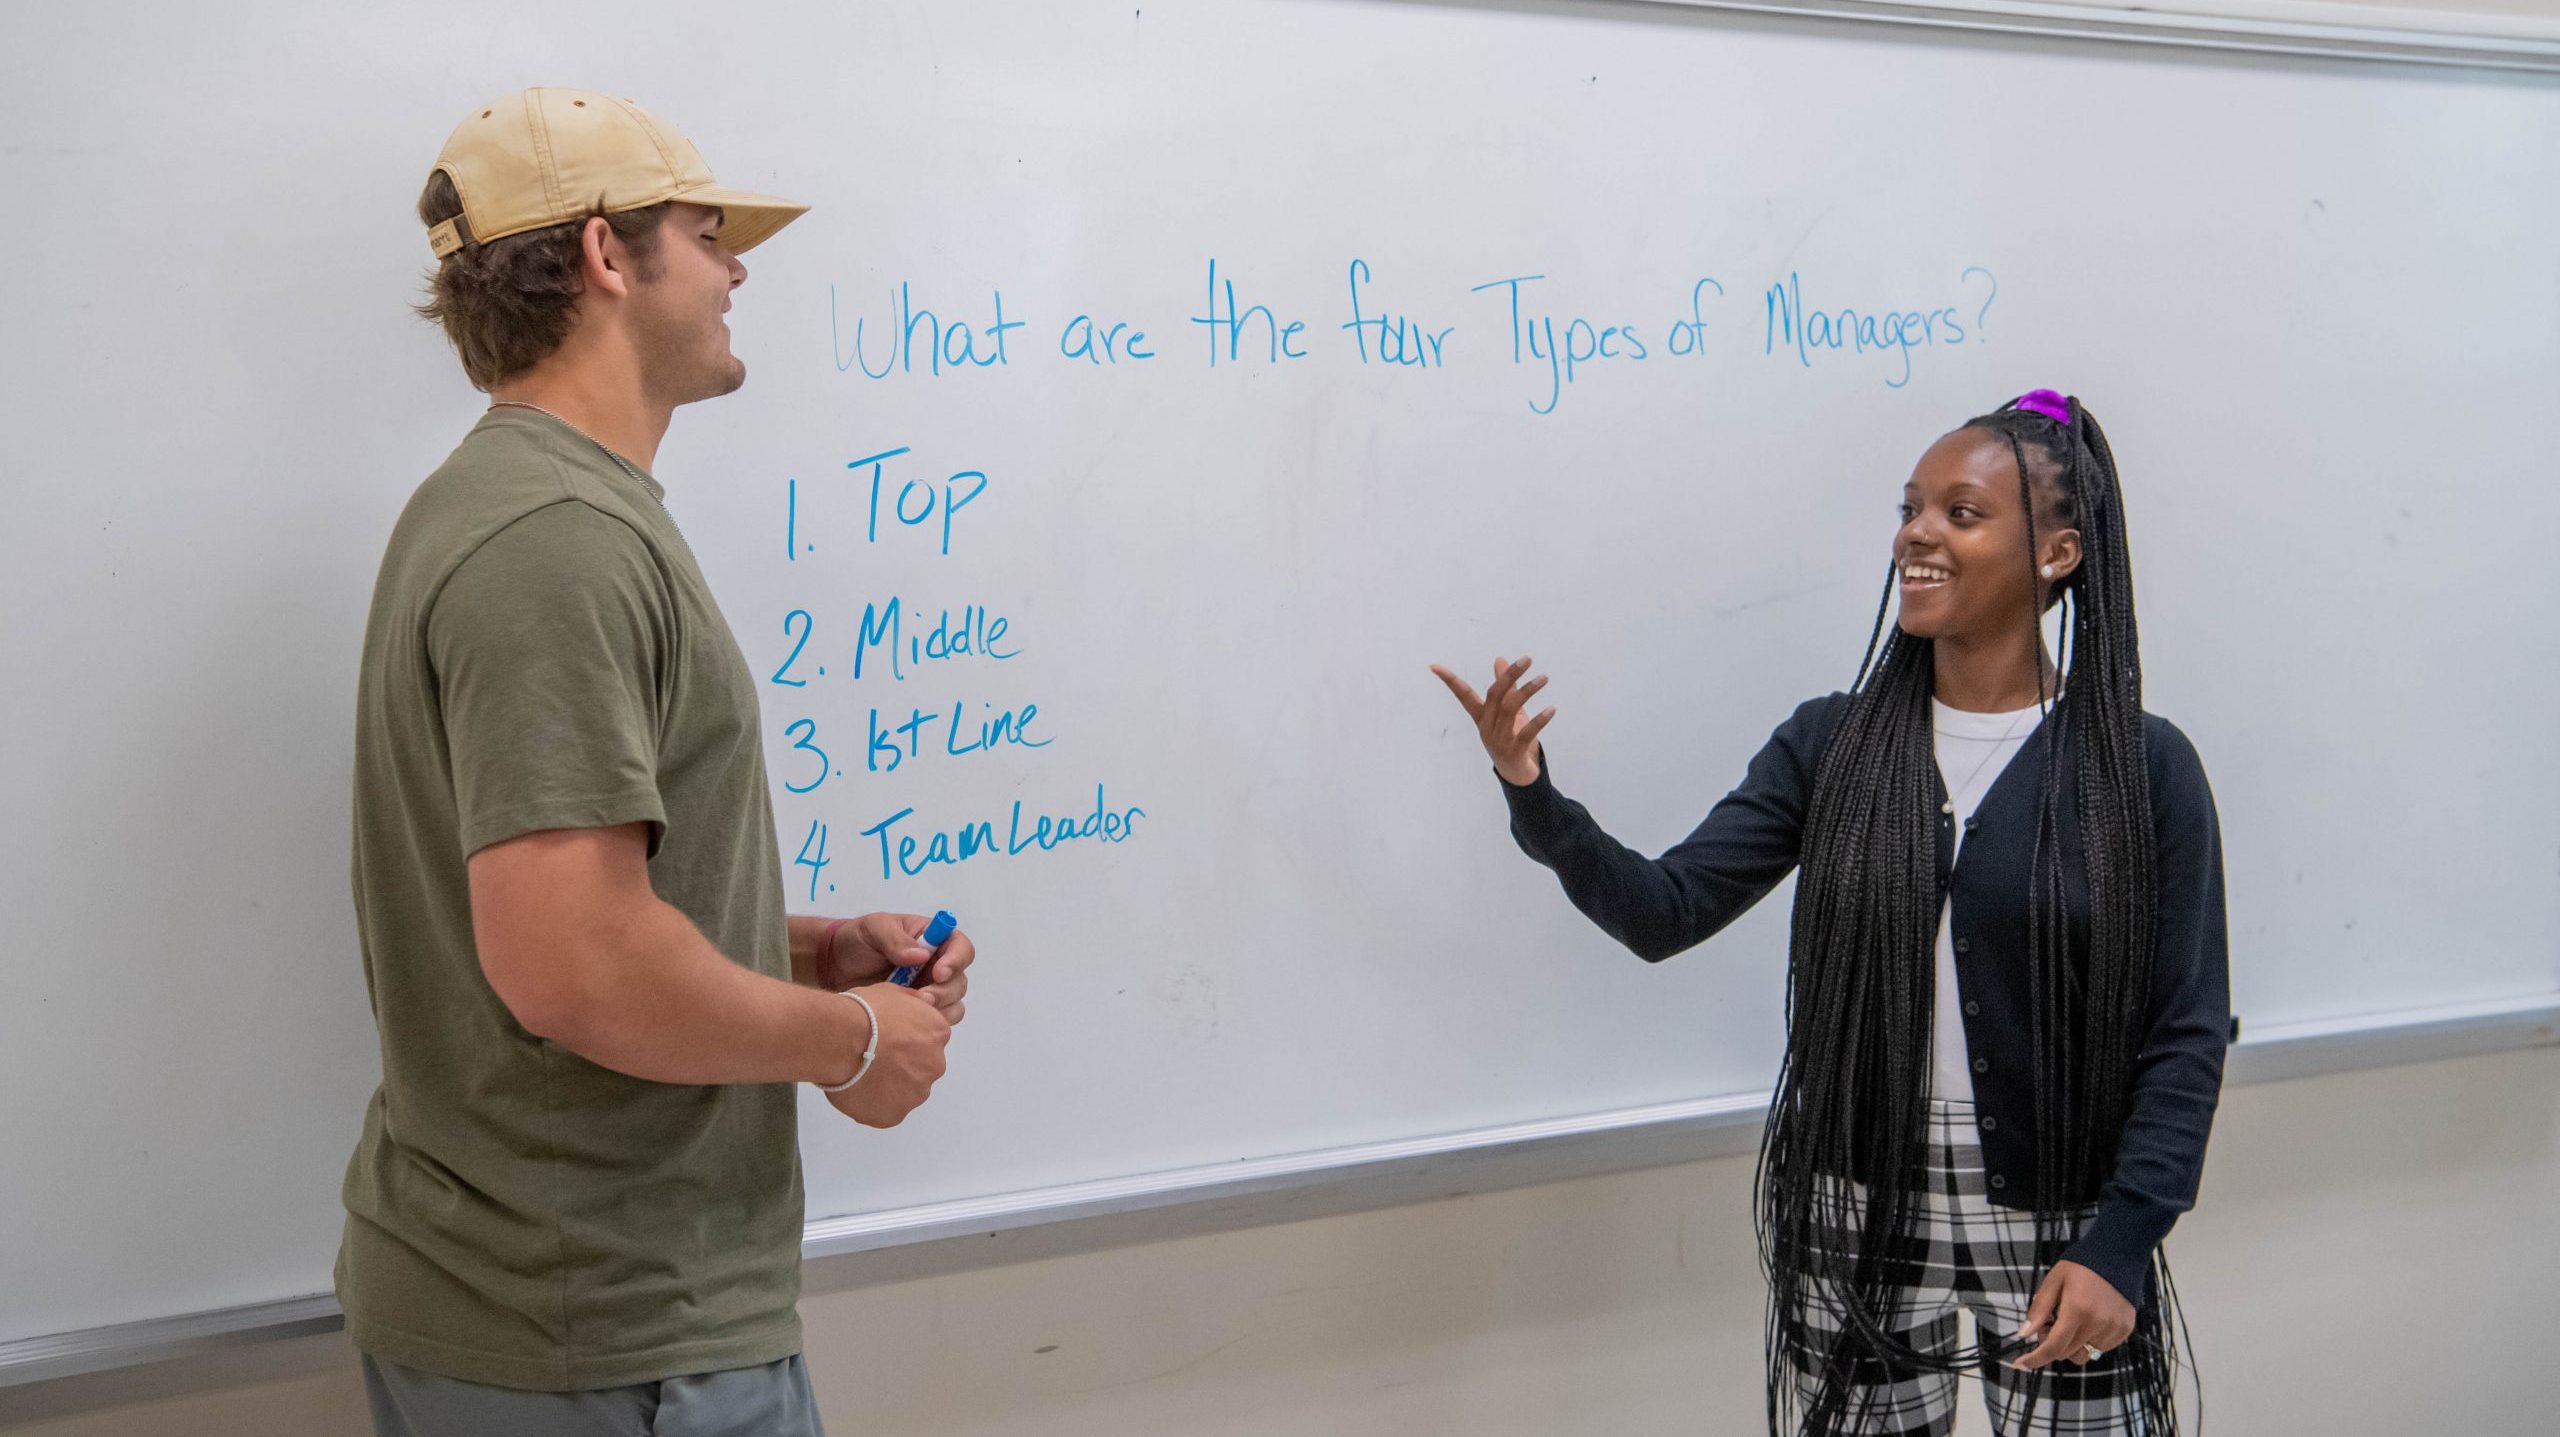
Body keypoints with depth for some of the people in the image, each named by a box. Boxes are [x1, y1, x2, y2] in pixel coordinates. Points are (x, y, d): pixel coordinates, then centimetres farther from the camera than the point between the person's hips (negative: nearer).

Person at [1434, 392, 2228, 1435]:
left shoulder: (2142, 768, -5)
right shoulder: (1831, 744, 2)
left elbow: (2187, 1034, -6)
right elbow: (1666, 912, -4)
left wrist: (2120, 1243, -14)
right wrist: (1534, 800, -20)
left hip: (2059, 1230, -2)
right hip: (1857, 1223, 2)